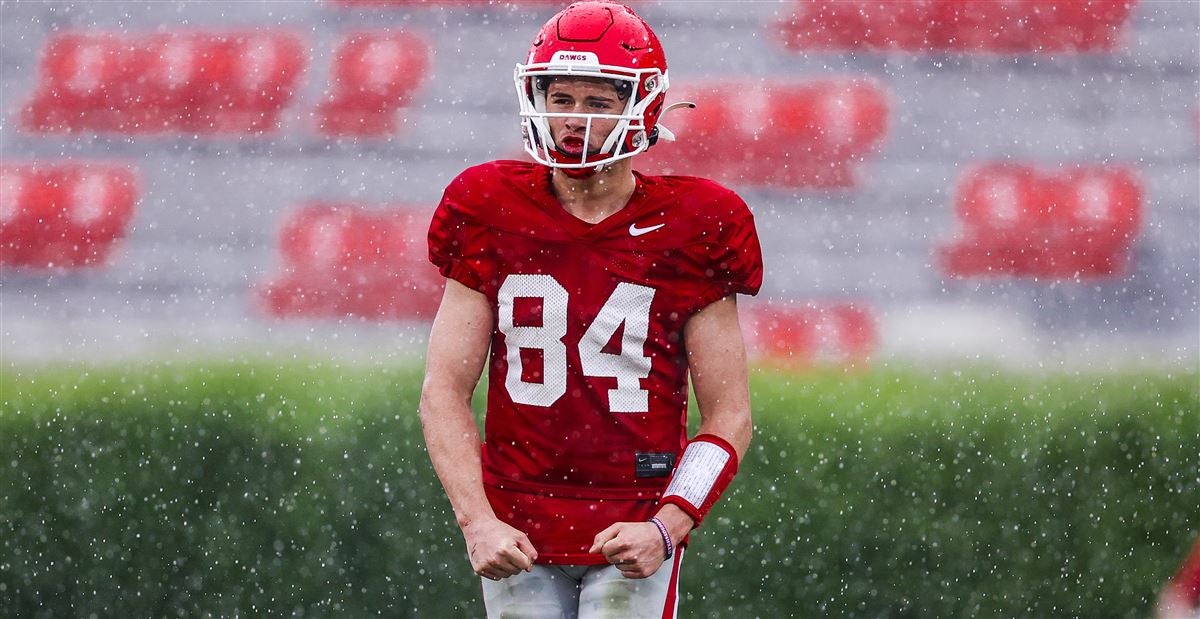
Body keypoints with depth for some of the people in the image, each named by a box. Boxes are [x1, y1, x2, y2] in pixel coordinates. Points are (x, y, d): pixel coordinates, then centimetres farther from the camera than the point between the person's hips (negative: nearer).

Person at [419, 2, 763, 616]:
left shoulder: (686, 233, -2)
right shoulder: (492, 215, 2)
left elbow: (729, 417, 0)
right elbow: (444, 392, 1)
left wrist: (664, 530, -15)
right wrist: (477, 523, -12)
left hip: (632, 537, -2)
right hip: (518, 536, 2)